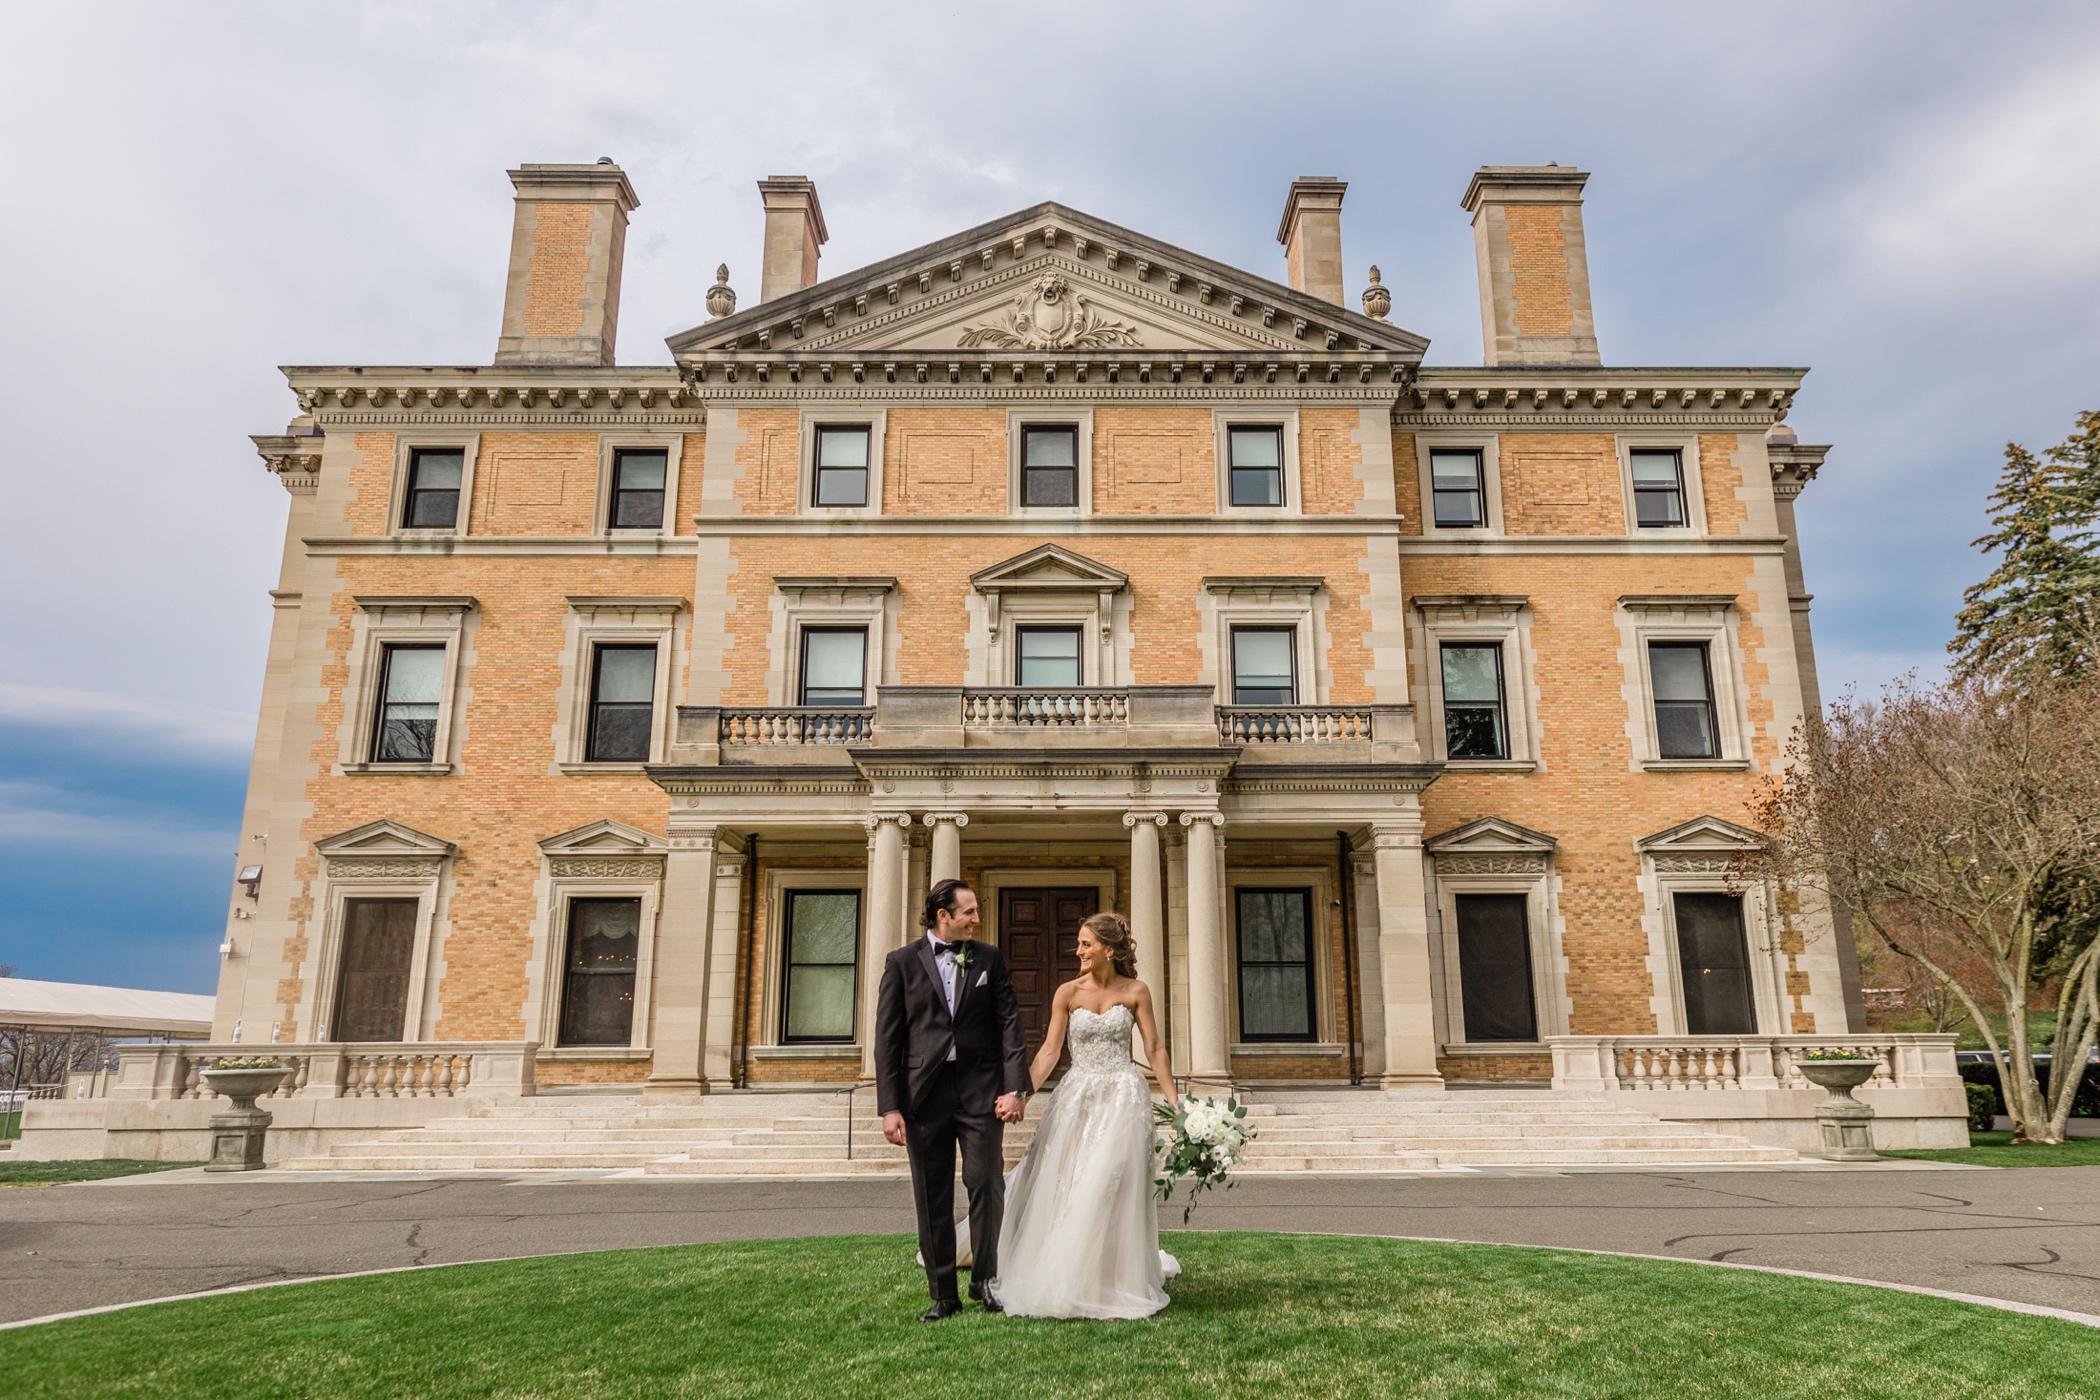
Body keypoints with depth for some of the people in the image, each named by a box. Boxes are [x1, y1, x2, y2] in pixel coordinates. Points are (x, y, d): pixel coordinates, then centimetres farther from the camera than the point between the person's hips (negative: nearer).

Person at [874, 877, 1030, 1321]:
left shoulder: (989, 959, 7)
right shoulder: (902, 962, 3)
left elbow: (1009, 1025, 3)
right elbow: (887, 1038, 0)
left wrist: (1014, 1088, -7)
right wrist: (890, 1106, -6)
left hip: (981, 1089, 0)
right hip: (924, 1092, 0)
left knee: (986, 1184, -2)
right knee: (932, 1199, 6)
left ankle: (984, 1279, 18)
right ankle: (943, 1294, 18)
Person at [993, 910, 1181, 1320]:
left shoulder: (1135, 991, -2)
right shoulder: (1068, 992, 0)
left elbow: (1155, 1049, 1)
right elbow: (1049, 1050, -4)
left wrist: (1176, 1103, -3)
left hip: (1123, 1098, -2)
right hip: (1077, 1097, 2)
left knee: (1111, 1190, -3)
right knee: (1060, 1190, 3)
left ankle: (1113, 1283, 13)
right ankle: (1059, 1282, 19)